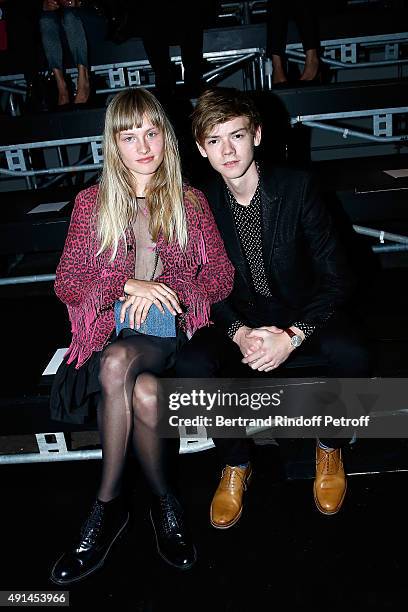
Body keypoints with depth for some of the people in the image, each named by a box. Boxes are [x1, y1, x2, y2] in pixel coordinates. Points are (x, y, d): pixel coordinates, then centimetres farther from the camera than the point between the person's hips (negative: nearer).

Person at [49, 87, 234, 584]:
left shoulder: (190, 202, 12)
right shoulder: (91, 204, 11)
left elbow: (221, 276, 5)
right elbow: (65, 282, 4)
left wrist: (163, 293, -11)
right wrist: (130, 286, -13)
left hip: (170, 328, 0)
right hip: (107, 329, 1)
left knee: (118, 363, -34)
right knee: (145, 394, -34)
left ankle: (109, 503, -13)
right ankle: (163, 499, -9)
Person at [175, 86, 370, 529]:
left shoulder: (296, 186, -12)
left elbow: (334, 276, -12)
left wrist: (293, 335, -26)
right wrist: (240, 333, -21)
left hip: (303, 313, -1)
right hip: (239, 320, 1)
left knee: (350, 354, -32)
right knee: (191, 364, -27)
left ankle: (329, 447, 2)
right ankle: (235, 464, 1)